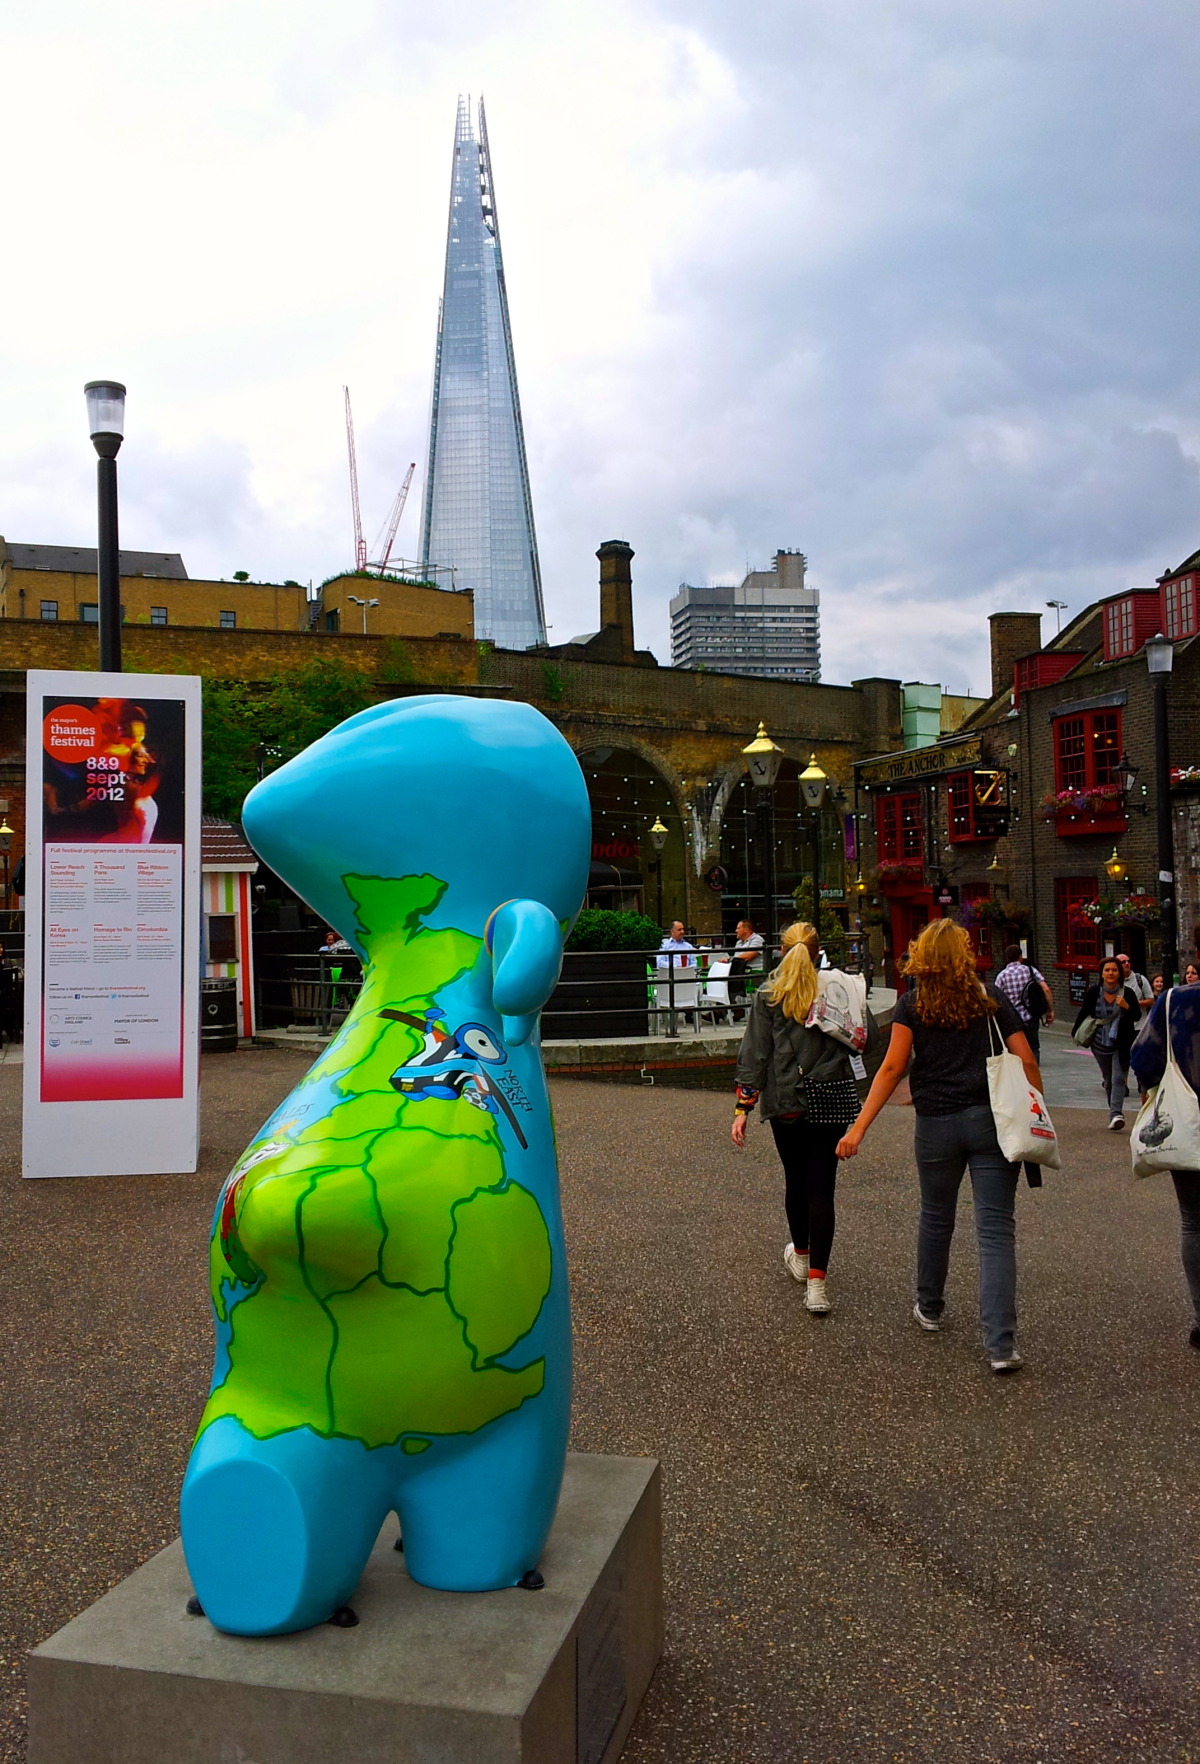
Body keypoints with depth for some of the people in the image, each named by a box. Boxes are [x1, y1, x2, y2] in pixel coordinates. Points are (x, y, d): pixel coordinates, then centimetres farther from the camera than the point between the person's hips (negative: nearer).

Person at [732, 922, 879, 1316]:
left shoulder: (767, 994, -2)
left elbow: (753, 1054, -4)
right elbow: (870, 1037, -3)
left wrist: (743, 1108, -3)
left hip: (785, 1100, 1)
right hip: (833, 1097, 0)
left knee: (796, 1179, 18)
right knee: (821, 1185, 1)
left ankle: (800, 1256, 39)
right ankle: (817, 1283, -3)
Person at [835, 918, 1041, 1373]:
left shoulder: (912, 1004, 1)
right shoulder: (991, 999, 5)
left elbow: (893, 1068, -6)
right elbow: (1027, 1063, 1)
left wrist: (859, 1127, -5)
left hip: (936, 1125, 0)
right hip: (992, 1122, 0)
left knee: (935, 1219, 20)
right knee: (995, 1230, -2)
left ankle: (930, 1309, 38)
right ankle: (1000, 1344, -8)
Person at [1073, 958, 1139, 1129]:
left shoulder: (1128, 993, -6)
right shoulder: (1093, 992, -3)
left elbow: (1136, 1017, -4)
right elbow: (1084, 1013, 7)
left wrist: (1126, 1007, -22)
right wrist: (1076, 1033, 7)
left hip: (1122, 1044, -2)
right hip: (1101, 1043, 2)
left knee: (1118, 1079, -11)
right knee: (1108, 1079, 13)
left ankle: (1116, 1114, -18)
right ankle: (1115, 1111, 29)